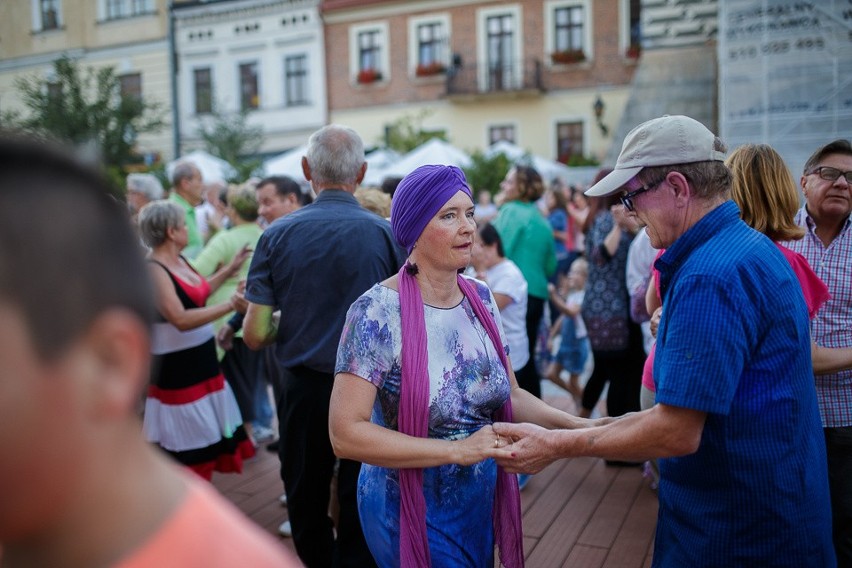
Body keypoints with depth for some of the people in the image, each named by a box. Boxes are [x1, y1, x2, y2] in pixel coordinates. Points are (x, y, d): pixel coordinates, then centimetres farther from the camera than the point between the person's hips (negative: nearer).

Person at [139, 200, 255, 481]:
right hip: (177, 368, -9)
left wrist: (231, 268, 21)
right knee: (188, 450, 4)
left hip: (202, 360, 9)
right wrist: (229, 305, -32)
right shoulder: (153, 269, -21)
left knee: (206, 439, 19)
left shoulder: (179, 261, 7)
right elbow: (181, 319, -29)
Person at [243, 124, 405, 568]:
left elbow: (254, 335, -8)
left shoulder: (277, 234, -8)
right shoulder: (386, 233, -11)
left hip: (303, 389, 1)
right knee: (361, 513, 12)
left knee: (306, 502, 22)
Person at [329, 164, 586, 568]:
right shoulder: (377, 311, -22)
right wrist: (457, 449, -28)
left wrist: (575, 425, -10)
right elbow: (346, 433, -25)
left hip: (482, 503, 6)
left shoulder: (482, 299, -3)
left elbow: (510, 395, 6)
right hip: (411, 511, -6)